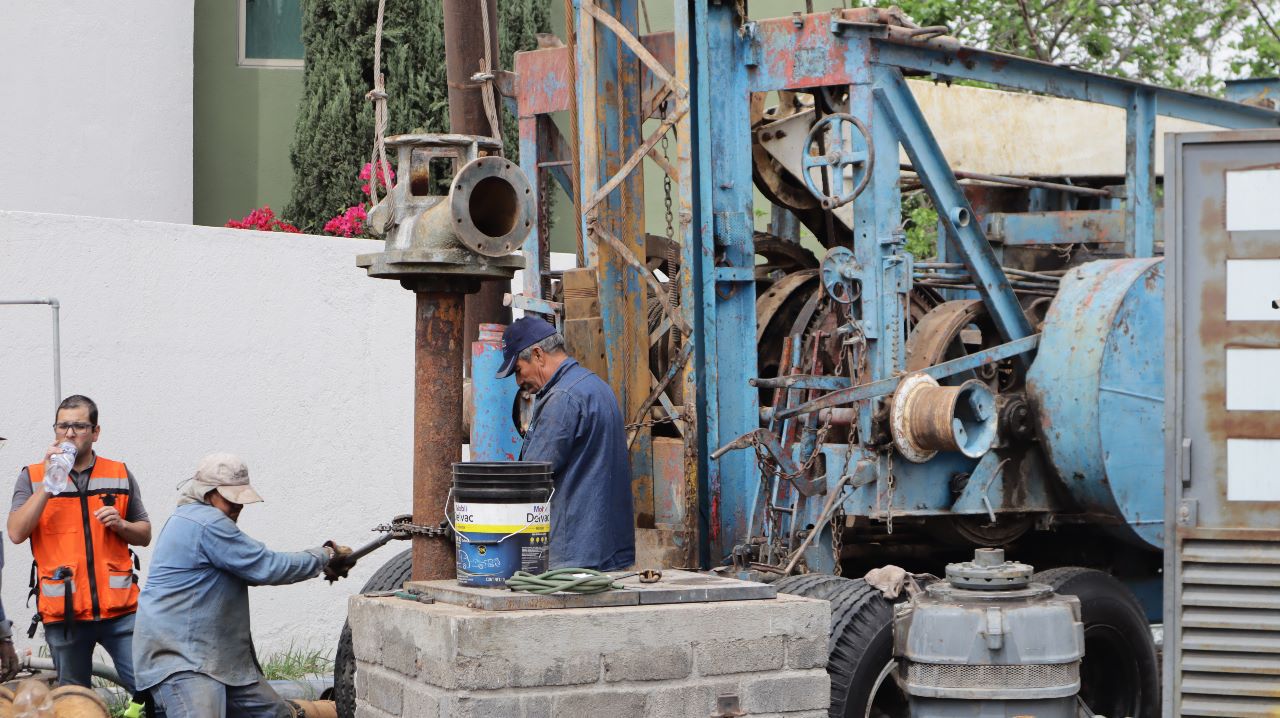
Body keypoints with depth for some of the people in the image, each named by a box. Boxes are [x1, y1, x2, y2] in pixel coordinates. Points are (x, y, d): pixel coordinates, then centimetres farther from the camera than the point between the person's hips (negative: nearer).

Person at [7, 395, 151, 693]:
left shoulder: (120, 475, 10)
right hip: (64, 612, -1)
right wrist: (48, 483, -15)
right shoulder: (33, 477, 5)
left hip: (119, 608, 1)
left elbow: (145, 535, 16)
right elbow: (16, 533, -9)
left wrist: (120, 525, -6)